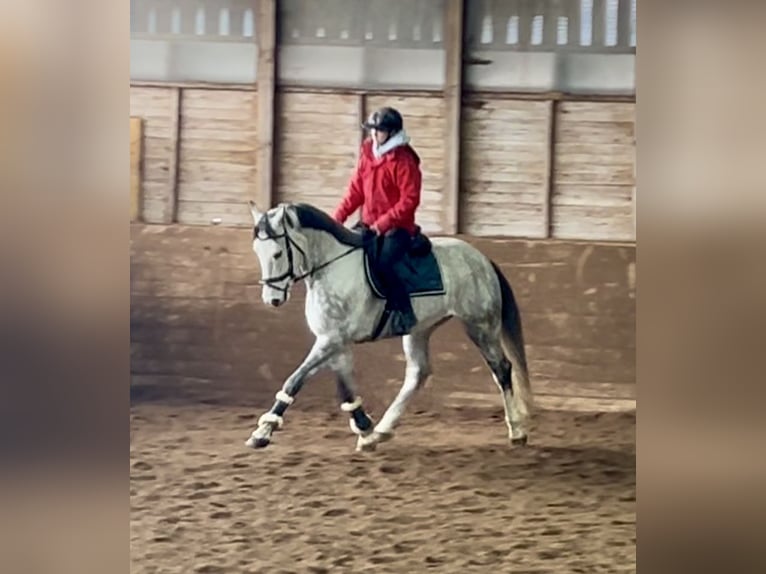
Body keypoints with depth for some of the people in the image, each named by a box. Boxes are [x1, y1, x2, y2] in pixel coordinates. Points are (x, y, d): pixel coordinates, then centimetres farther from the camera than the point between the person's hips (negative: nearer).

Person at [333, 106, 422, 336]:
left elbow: (409, 201, -16)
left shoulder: (404, 161, -13)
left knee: (382, 263, -29)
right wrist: (338, 217, 1)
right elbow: (356, 190, 12)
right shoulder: (367, 155, 8)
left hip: (397, 228, -8)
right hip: (369, 226, 8)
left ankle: (404, 315, -20)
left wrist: (383, 223, -22)